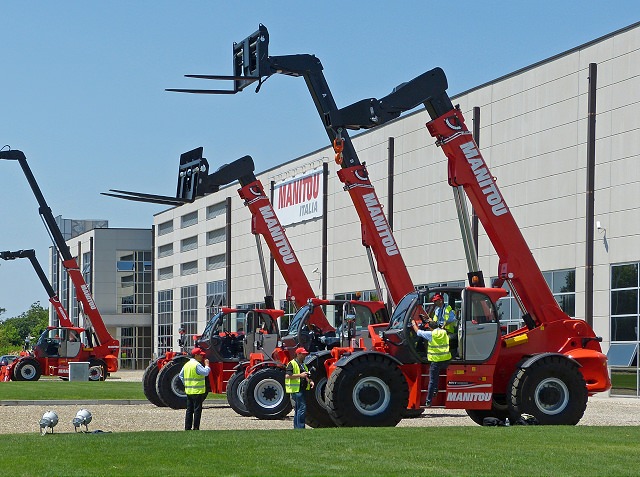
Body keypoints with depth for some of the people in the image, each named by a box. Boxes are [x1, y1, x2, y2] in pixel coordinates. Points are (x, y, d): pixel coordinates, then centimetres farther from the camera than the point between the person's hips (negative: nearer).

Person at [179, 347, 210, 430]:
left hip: (188, 391, 8)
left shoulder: (187, 364, 12)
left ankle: (187, 427, 13)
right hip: (197, 391, -8)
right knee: (197, 410, -3)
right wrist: (207, 365, -5)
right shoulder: (197, 365, -15)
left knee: (189, 410, 12)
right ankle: (195, 428, -4)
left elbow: (181, 375, 16)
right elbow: (205, 372, -19)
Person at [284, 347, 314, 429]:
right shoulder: (292, 364, -7)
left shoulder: (303, 365, 21)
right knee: (302, 408, -16)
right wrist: (300, 375, -22)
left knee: (298, 409, 13)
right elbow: (287, 376, -18)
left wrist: (310, 381, 11)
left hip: (302, 389, 10)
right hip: (296, 389, -10)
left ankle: (296, 428, 18)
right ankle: (300, 427, -16)